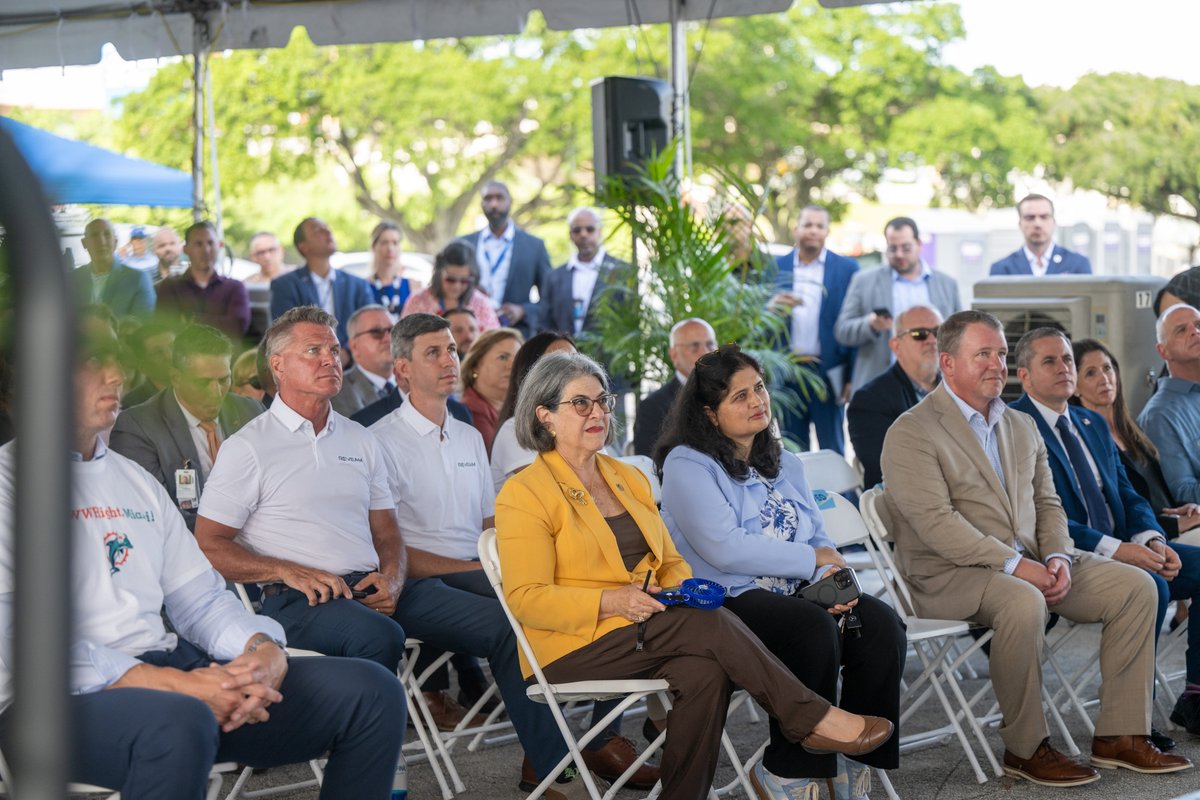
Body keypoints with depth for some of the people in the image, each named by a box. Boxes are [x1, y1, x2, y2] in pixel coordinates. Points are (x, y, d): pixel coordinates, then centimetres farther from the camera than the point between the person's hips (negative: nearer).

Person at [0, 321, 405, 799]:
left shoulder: (135, 481, 20)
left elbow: (201, 599, 19)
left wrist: (265, 650, -5)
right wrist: (173, 684, -21)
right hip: (72, 694, -7)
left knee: (372, 692, -5)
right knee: (179, 722, -41)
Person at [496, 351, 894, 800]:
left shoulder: (629, 478, 18)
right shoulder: (524, 494, -4)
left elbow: (669, 562, 19)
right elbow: (527, 599, -12)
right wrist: (611, 601, -24)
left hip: (644, 631, 6)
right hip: (574, 649, -6)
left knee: (703, 672, -29)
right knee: (710, 624, -27)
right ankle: (814, 719, -18)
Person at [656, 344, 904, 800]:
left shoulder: (783, 465, 20)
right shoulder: (687, 465, -4)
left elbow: (819, 538, 14)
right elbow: (725, 549, -16)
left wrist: (831, 575, -11)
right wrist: (811, 559, -9)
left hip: (794, 595, 7)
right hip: (725, 602, -7)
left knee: (881, 625, -19)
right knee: (814, 629, -33)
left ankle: (860, 761, -10)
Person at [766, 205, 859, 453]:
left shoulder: (846, 268, 4)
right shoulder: (775, 267, 9)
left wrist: (853, 377, -3)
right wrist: (771, 308, -14)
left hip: (828, 374, -2)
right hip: (787, 374, 2)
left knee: (832, 450, 2)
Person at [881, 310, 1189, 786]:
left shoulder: (1021, 426, 18)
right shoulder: (912, 433, -8)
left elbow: (1046, 503, 16)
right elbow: (935, 522, -18)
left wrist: (1057, 558, -6)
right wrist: (1014, 565, -23)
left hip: (1029, 565, 8)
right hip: (948, 574, -8)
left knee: (1136, 586, -7)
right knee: (1023, 602, -38)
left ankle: (1120, 735, -5)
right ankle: (1024, 748, -22)